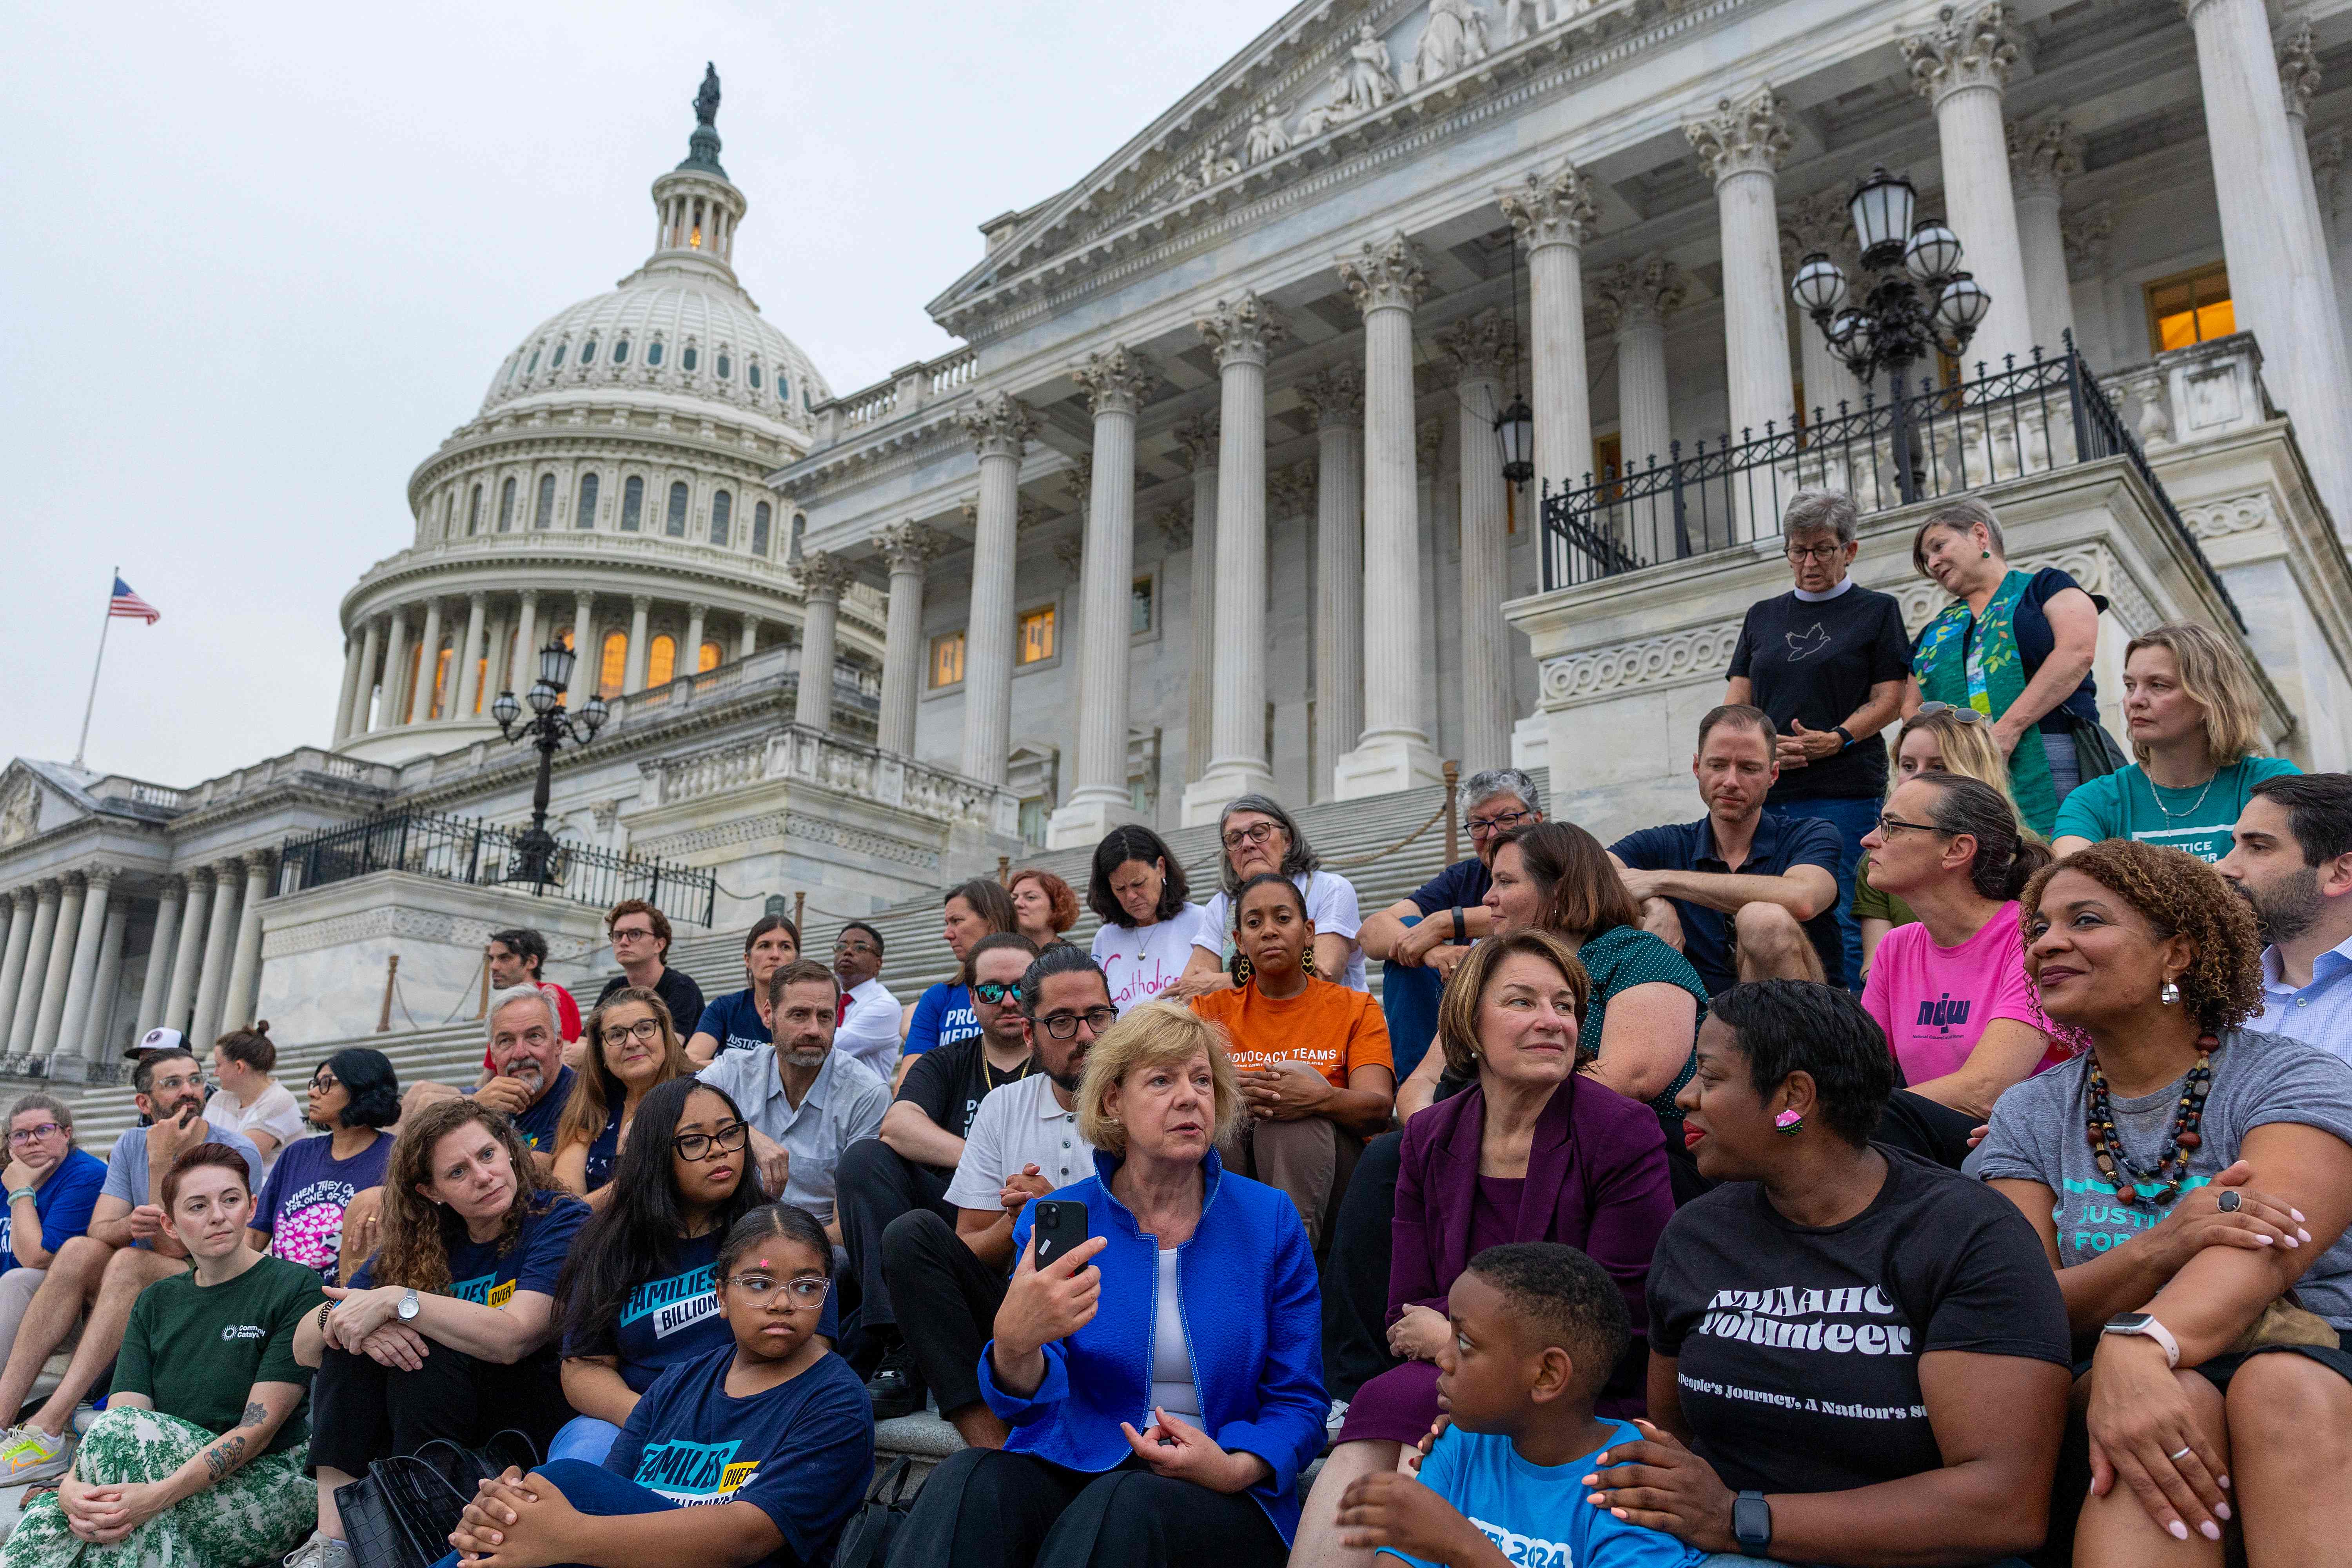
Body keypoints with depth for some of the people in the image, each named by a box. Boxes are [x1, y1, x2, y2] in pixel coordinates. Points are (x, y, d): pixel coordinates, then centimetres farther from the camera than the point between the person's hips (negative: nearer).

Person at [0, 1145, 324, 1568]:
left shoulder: (295, 1287, -3)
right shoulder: (156, 1303, 15)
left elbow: (259, 1427, -13)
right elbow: (121, 1409, -1)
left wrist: (160, 1494, -28)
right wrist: (71, 1485, -24)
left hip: (267, 1486, -4)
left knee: (123, 1428, -26)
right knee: (45, 1518, -27)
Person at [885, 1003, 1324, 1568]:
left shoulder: (1270, 1221, 3)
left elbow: (1298, 1401, 5)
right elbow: (1034, 1406, -7)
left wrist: (1235, 1469, -16)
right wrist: (1014, 1345, -32)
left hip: (1220, 1499, 0)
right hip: (1071, 1471, 1)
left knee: (1122, 1505, -35)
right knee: (969, 1481, -32)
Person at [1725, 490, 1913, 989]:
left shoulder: (1877, 610, 10)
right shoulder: (1763, 616, 20)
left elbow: (1888, 698, 3)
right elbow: (1737, 700, 15)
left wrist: (1838, 739, -14)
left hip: (1844, 793, -4)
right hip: (1766, 793, 4)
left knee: (1840, 920, -10)